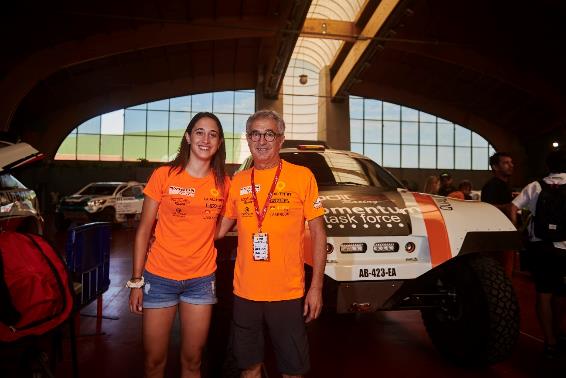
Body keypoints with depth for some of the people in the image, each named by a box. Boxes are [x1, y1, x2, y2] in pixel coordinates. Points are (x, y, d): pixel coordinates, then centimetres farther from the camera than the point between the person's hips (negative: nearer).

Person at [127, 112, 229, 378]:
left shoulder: (223, 183, 1)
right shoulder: (163, 175, -6)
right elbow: (143, 230, -4)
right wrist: (136, 281, -7)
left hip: (201, 280, 2)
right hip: (159, 278, -2)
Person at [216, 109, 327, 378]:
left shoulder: (302, 176, -5)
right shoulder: (238, 181, 5)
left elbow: (318, 232, -3)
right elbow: (220, 229, 13)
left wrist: (316, 287, -7)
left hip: (288, 293, -3)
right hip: (245, 292, 3)